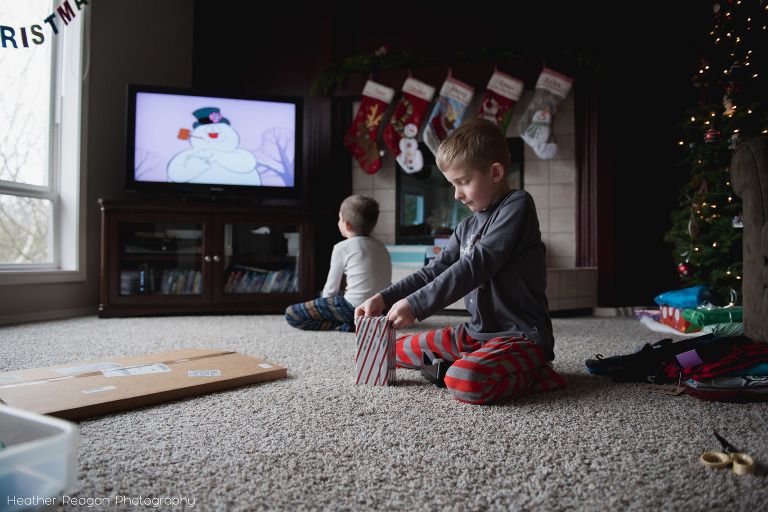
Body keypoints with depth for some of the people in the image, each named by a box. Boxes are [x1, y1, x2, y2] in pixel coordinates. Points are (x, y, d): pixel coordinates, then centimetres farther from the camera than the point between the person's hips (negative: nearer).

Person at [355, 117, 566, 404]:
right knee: (396, 349, 9)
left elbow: (475, 266, -22)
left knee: (465, 383, -36)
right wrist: (384, 298, -4)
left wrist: (416, 306, -24)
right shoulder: (467, 227, 13)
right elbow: (433, 272, 10)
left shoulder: (518, 206, -12)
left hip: (521, 337, -8)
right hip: (477, 333, 9)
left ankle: (537, 375, -8)